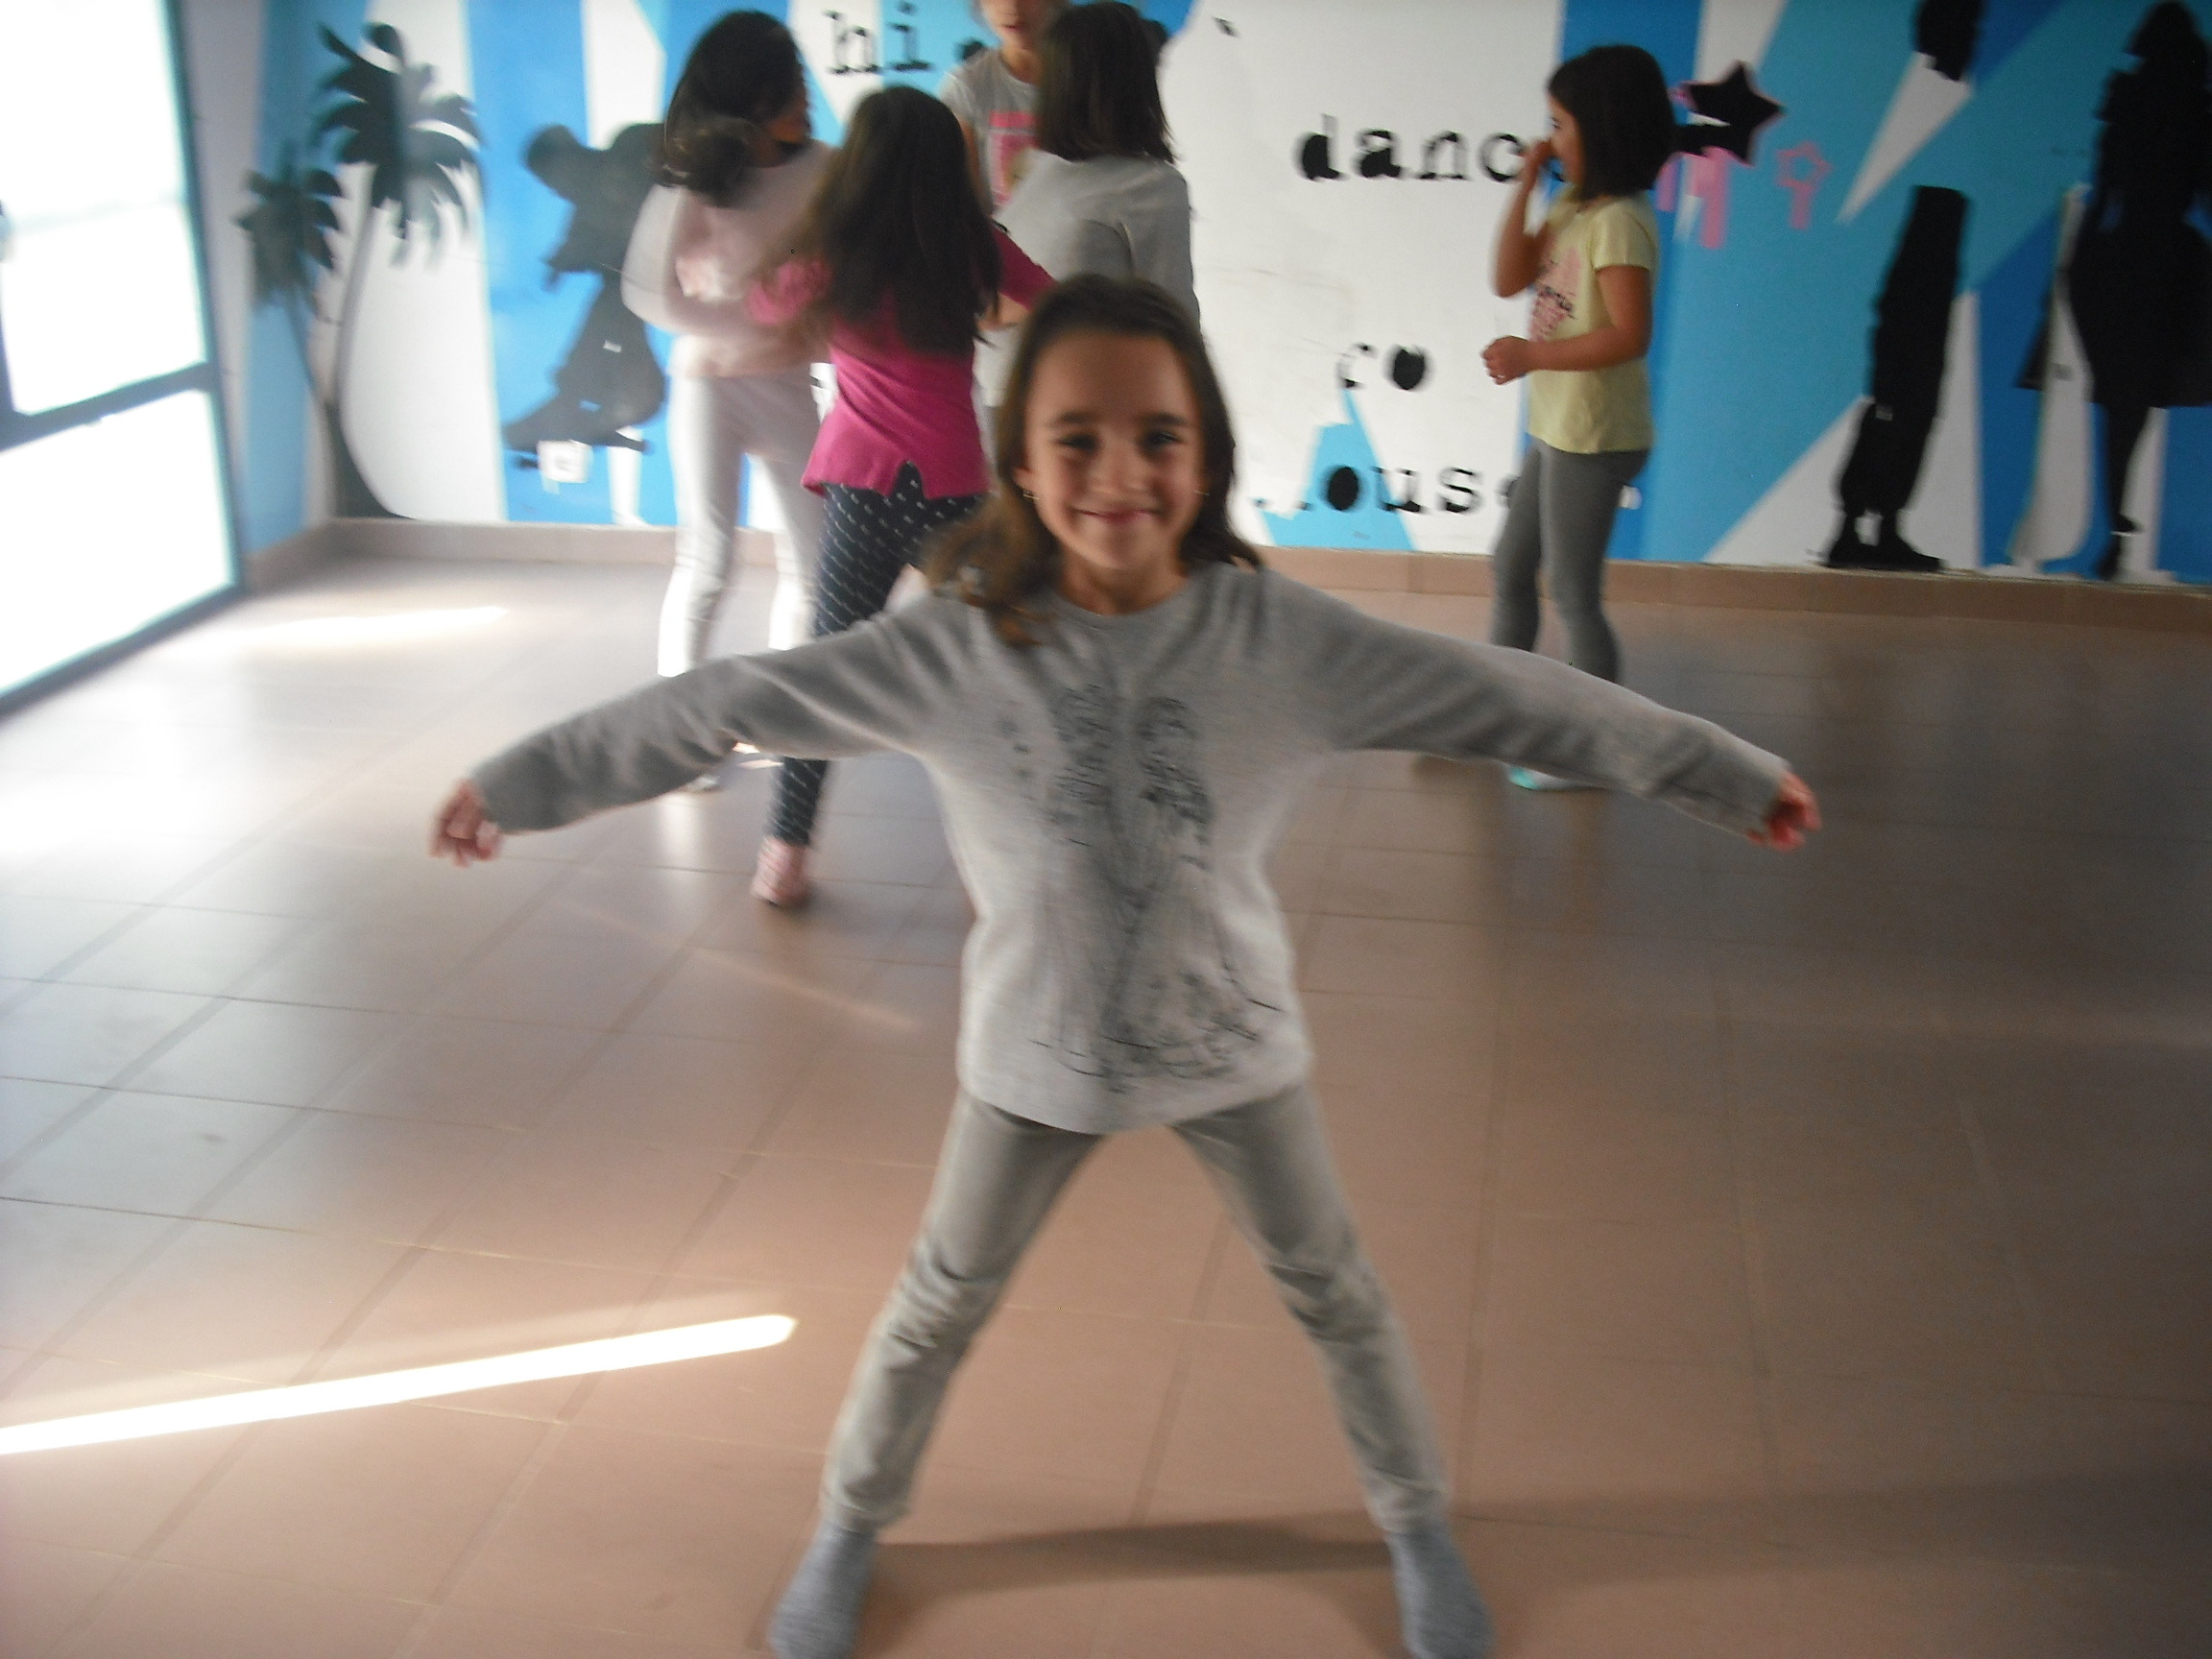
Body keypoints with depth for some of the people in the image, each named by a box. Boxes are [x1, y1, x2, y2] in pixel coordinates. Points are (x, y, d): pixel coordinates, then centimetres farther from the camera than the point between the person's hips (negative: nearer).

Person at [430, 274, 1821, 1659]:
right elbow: (725, 704, -12)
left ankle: (1419, 1523, 44)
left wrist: (1731, 774, -7)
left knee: (1336, 1293, 18)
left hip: (1232, 1038, 1)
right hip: (1037, 1050, 0)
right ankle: (852, 1527, 45)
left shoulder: (1283, 639, -19)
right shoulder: (953, 649, -19)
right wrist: (519, 785, -6)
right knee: (943, 1304, 18)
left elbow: (1512, 701, -13)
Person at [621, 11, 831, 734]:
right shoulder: (697, 185, -14)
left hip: (788, 382, 4)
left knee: (813, 561, 3)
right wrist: (761, 326, -18)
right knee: (708, 564, -3)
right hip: (710, 383, -4)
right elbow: (649, 293, -17)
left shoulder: (818, 167, -4)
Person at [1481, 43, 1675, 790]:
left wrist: (1532, 354, -24)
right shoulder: (1571, 209, 8)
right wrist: (1525, 185, -1)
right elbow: (1509, 280, 5)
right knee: (1510, 569, 18)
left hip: (1594, 438, -10)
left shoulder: (1618, 221, -19)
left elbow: (1630, 335, -25)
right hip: (1554, 428, 10)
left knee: (1573, 593, 0)